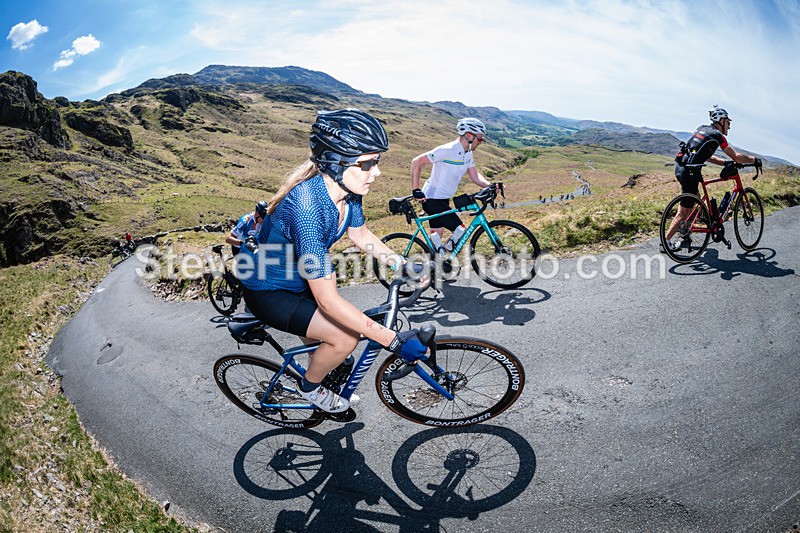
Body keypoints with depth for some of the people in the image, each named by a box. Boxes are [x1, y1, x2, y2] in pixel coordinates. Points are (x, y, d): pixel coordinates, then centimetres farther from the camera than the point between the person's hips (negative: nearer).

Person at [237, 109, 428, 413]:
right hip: (268, 293, -7)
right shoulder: (307, 206, -39)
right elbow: (327, 299, -37)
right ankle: (310, 387, 13)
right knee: (345, 337, -17)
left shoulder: (348, 189, -15)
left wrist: (403, 265, -4)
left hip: (298, 281, 8)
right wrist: (393, 340, -37)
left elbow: (359, 234, 8)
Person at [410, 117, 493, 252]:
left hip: (443, 200, 9)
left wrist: (489, 186, -17)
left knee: (436, 236, 16)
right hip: (433, 200, -9)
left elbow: (475, 176, 3)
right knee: (460, 229, -11)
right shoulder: (447, 150, -23)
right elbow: (417, 162, -23)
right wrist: (415, 189, -24)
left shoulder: (468, 153, 5)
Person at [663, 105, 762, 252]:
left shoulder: (703, 129, 22)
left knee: (696, 197, 24)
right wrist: (754, 159, 16)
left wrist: (727, 163, 25)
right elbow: (737, 157, 0)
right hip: (688, 170, -8)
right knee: (684, 210, 0)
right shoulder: (717, 135, -1)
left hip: (679, 165, 8)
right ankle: (665, 242, 2)